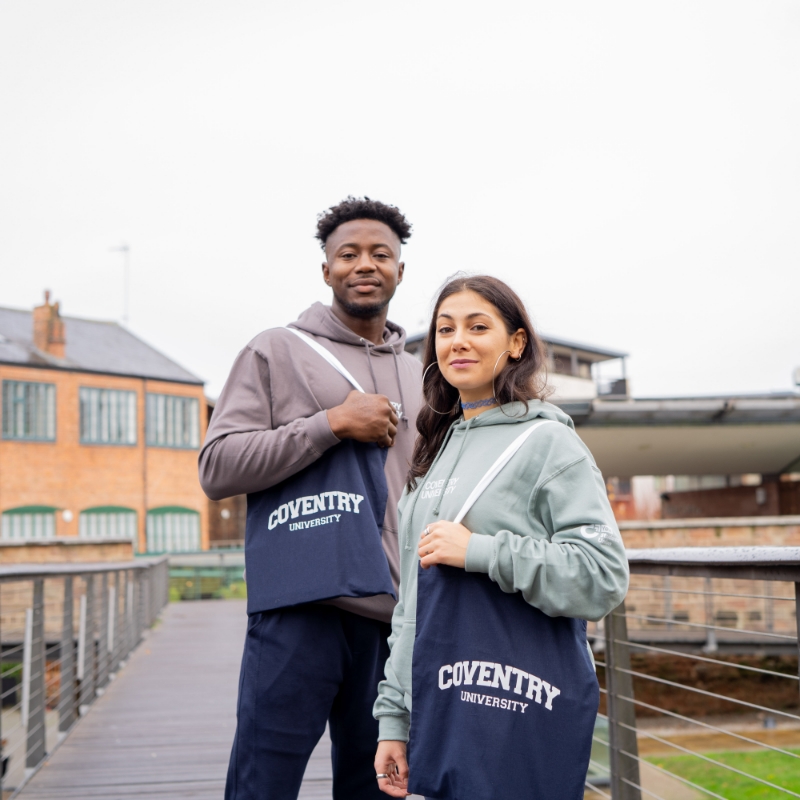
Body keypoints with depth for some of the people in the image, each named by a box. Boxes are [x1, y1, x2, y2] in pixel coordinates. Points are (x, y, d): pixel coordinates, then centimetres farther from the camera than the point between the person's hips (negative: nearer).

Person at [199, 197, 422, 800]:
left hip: (390, 615, 5)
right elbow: (218, 467, -6)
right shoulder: (277, 352, 4)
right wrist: (332, 423, -12)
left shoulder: (418, 376, 19)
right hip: (298, 612, -4)